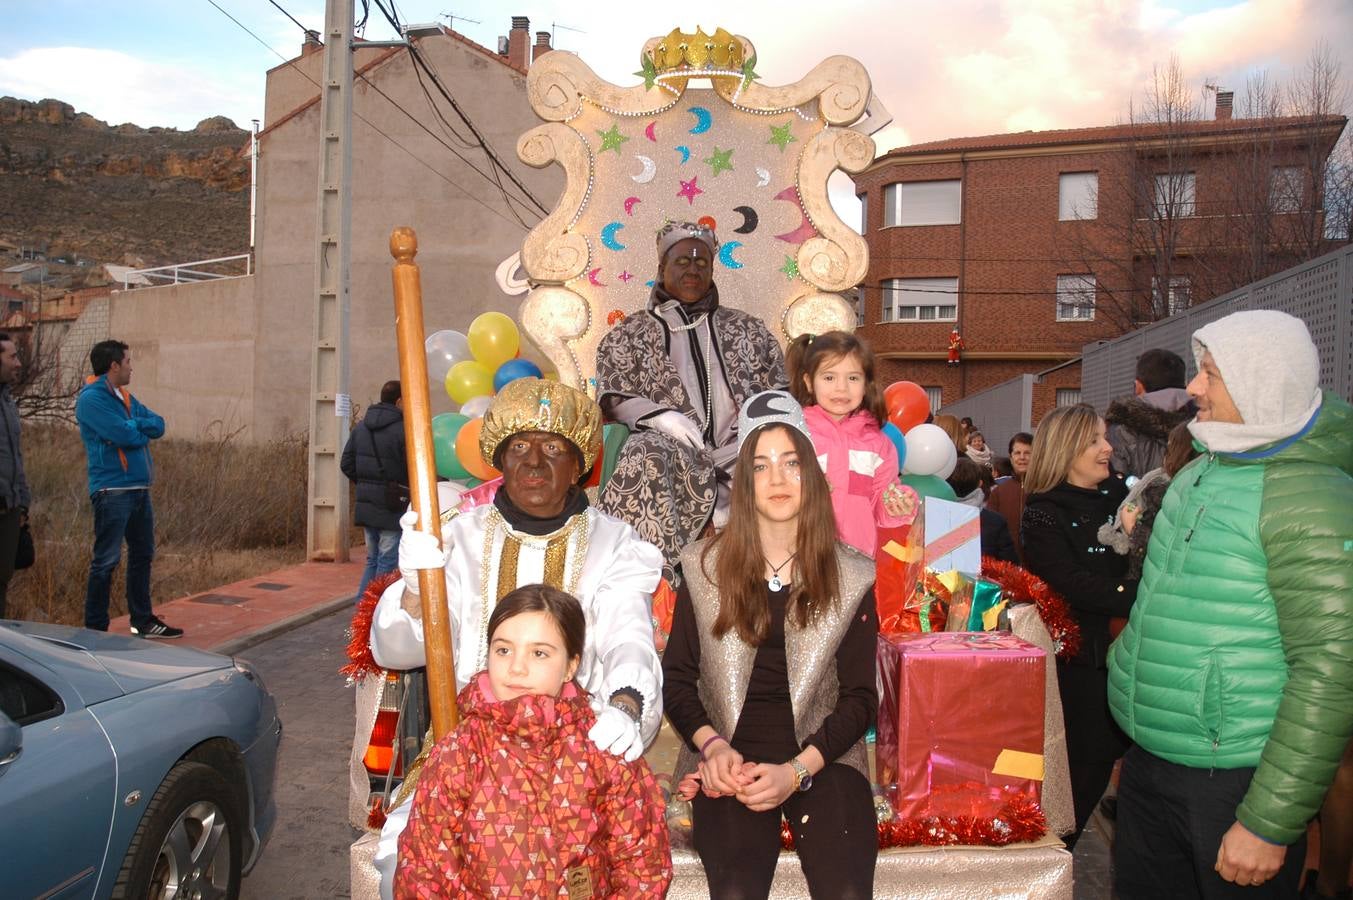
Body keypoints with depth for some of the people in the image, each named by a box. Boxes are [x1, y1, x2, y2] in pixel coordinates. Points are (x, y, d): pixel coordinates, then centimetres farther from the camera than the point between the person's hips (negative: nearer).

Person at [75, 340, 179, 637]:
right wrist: (143, 429, 0)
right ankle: (95, 629, 5)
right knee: (106, 560, -4)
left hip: (139, 488, 9)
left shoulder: (125, 398, 16)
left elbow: (159, 425, 7)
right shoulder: (91, 398, -11)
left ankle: (142, 620, 25)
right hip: (112, 490, -9)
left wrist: (133, 426, -12)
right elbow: (125, 435, -21)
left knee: (142, 555, 15)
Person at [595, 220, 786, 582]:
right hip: (670, 447, -1)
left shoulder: (747, 329, 25)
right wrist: (659, 415, -11)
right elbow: (611, 396, 9)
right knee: (646, 458, -38)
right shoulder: (629, 334, 20)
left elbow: (780, 388, 19)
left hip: (736, 446, 2)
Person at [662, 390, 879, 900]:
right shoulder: (703, 567, 5)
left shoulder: (851, 577, 4)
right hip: (731, 758, 0)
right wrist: (713, 746, -10)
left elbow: (860, 698, 2)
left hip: (821, 756, 0)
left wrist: (796, 771, -11)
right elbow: (676, 677, 7)